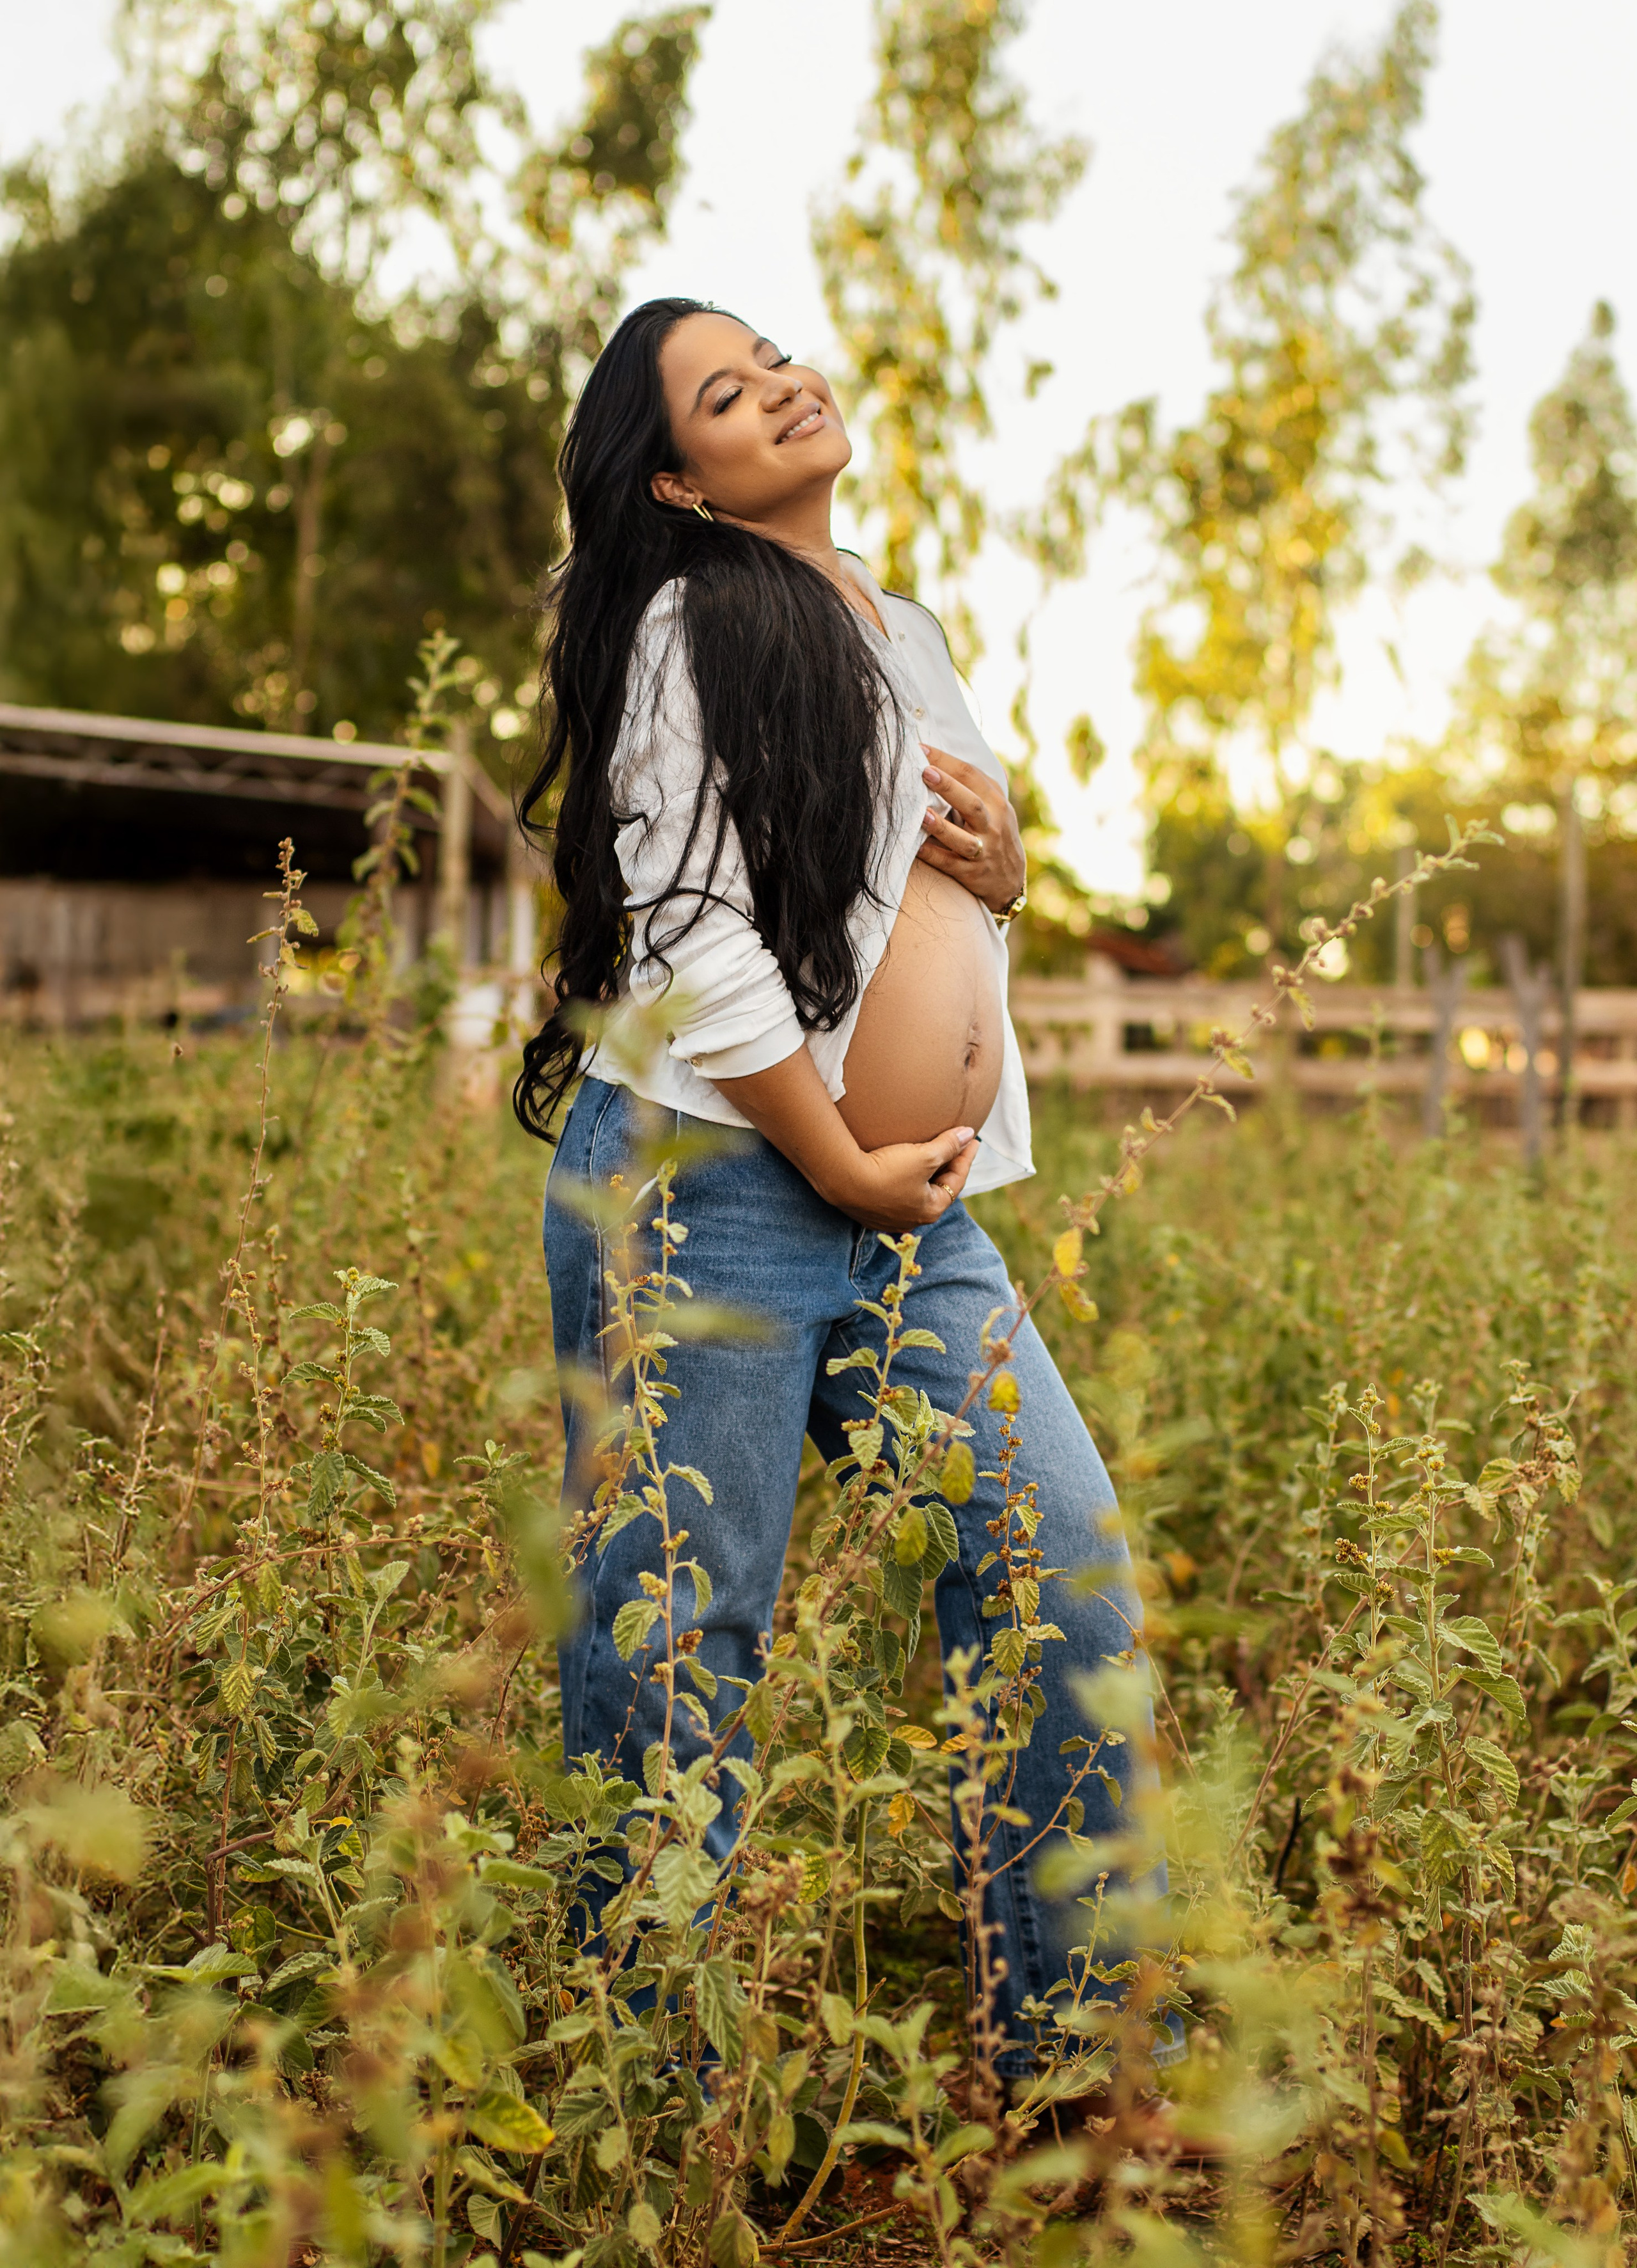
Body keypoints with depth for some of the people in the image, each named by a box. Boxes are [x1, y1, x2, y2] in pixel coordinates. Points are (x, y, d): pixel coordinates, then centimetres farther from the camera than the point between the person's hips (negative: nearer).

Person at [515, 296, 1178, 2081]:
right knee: (685, 1634, -1)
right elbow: (694, 932, -12)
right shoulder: (691, 625, -3)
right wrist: (846, 1169, -11)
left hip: (912, 1207, 7)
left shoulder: (916, 639, 22)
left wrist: (1006, 872, 7)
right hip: (713, 1190, -7)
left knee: (1068, 1575, 0)